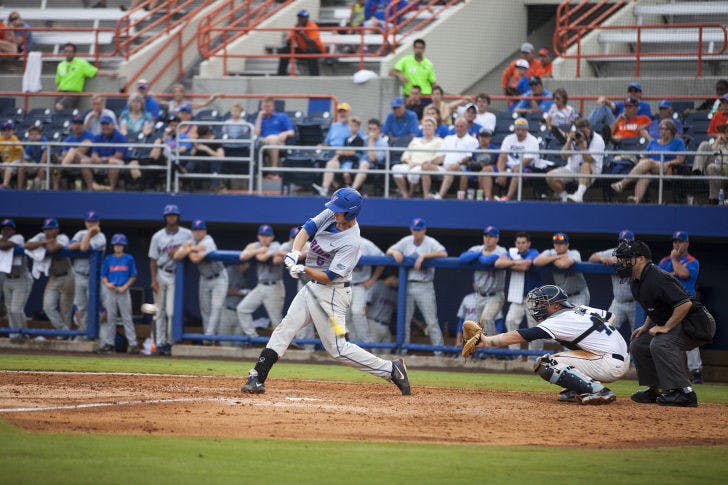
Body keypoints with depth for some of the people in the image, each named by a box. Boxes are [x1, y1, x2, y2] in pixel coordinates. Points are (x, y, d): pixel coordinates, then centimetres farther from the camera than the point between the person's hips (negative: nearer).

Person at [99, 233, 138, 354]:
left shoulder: (129, 259, 1)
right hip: (110, 291, 2)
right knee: (110, 318, 7)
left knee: (127, 318, -4)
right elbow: (103, 275, 10)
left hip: (124, 291, -2)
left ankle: (133, 343, -5)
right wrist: (107, 284, -11)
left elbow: (133, 277, 2)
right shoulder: (108, 259, 7)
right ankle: (108, 343, 12)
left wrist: (124, 287, -11)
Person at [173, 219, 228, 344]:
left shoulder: (208, 242, -23)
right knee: (205, 309, 7)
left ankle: (209, 336, -23)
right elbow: (177, 256, -15)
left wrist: (187, 249, -17)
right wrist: (191, 249, -29)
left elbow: (196, 259, -34)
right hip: (204, 279, 7)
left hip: (218, 277, -7)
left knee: (216, 307, -17)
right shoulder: (191, 242, -3)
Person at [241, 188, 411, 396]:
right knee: (286, 327, 1)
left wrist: (306, 270, -37)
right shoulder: (331, 215, -2)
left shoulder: (351, 242, -24)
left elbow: (328, 277, -24)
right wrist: (295, 253, -21)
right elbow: (307, 230, -5)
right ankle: (257, 378, 0)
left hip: (332, 293, -8)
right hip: (313, 288, 8)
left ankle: (391, 370, 2)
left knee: (337, 347, -5)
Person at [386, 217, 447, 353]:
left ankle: (439, 351, -7)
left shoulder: (431, 243, -4)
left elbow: (443, 254, -21)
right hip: (407, 286, 5)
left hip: (424, 287, -4)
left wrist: (423, 256, -26)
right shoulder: (406, 242, 10)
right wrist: (395, 252, -11)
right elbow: (388, 251, 12)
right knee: (404, 320, 6)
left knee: (431, 321, -7)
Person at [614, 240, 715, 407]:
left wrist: (665, 327, -25)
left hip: (697, 323, -11)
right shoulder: (636, 282, 8)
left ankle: (684, 392, -30)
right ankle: (658, 390, 13)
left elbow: (685, 303, -31)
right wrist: (645, 327, 10)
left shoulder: (657, 278, -25)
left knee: (660, 343, -32)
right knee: (638, 345, 10)